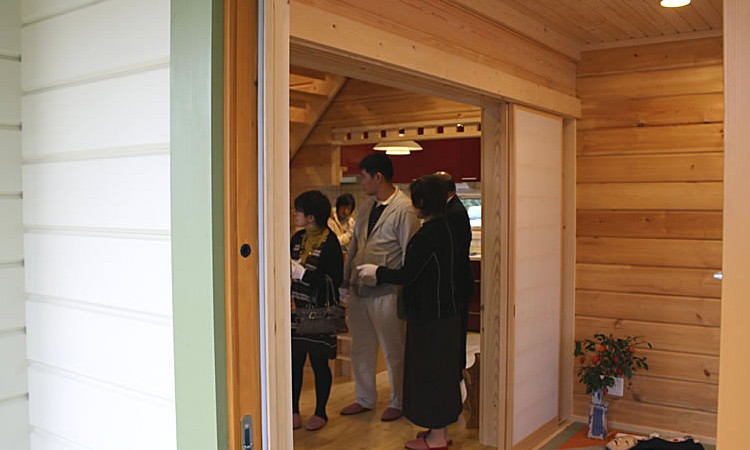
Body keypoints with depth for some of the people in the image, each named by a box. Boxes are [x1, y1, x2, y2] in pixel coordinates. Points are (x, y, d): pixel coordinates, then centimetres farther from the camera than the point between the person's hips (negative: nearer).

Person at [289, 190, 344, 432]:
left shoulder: (329, 243, -13)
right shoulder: (298, 238, 7)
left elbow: (334, 280, -18)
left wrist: (302, 272, -20)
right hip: (296, 311, 5)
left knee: (319, 363, 8)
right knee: (294, 362, 10)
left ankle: (320, 413, 24)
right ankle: (294, 410, 25)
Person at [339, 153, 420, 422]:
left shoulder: (404, 210, -13)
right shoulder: (367, 207, 12)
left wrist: (405, 293, -14)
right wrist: (345, 281, 15)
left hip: (386, 292, -8)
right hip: (359, 289, 8)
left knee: (393, 351, 8)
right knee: (361, 349, 17)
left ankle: (397, 403, 25)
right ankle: (364, 399, 33)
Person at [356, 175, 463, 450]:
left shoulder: (427, 236, -22)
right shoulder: (444, 229, 7)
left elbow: (407, 275, -20)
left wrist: (375, 272, -5)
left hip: (430, 316, -9)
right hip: (446, 312, 9)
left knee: (429, 372, 2)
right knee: (441, 370, 17)